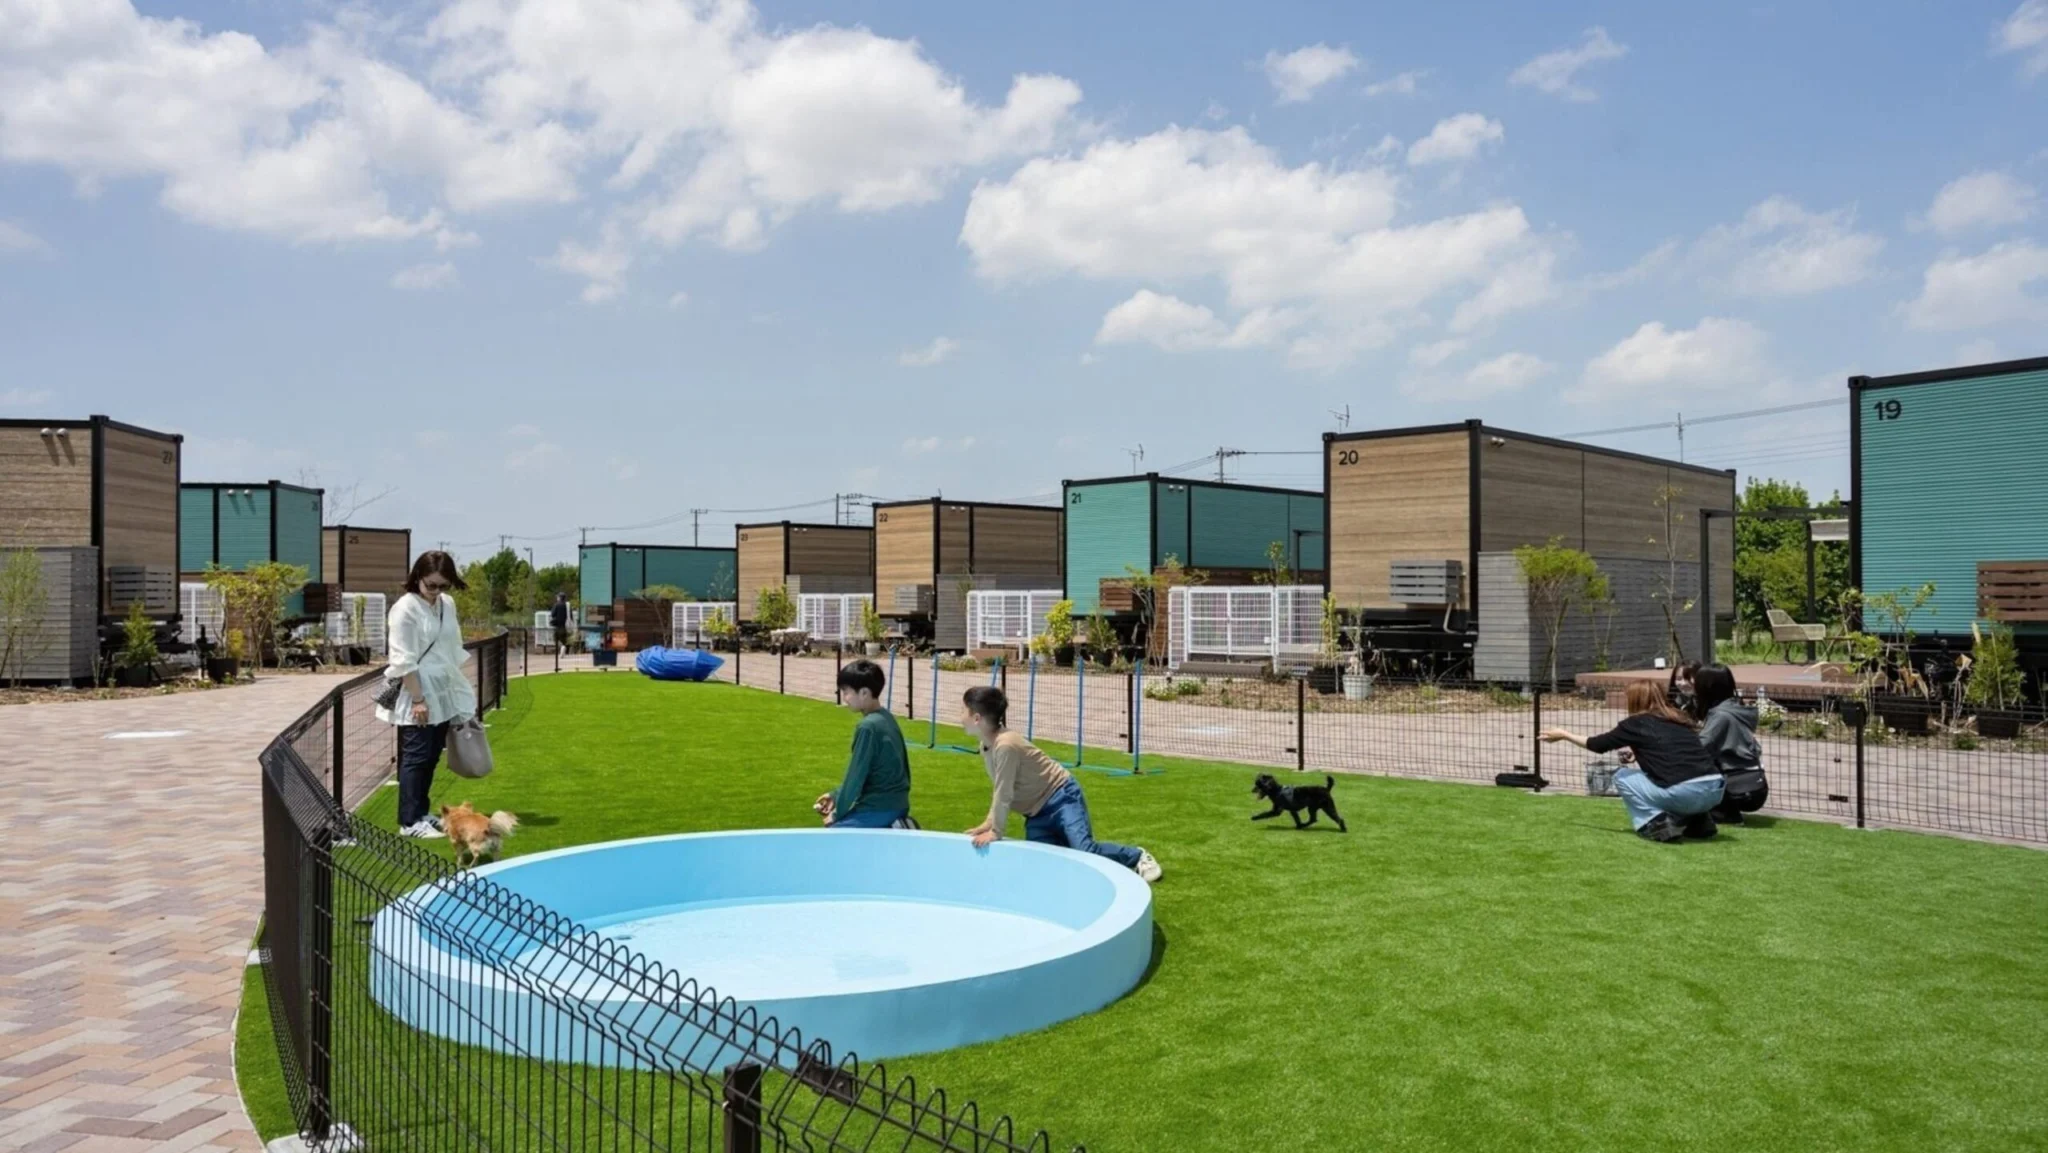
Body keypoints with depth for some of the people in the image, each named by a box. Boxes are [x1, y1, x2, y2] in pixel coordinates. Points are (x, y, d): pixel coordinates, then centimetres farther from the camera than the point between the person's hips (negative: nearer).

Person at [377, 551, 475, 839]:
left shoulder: (448, 604, 9)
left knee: (432, 756, 12)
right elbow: (403, 660, -15)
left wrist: (461, 687, 16)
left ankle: (421, 813, 21)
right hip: (417, 695, -7)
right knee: (416, 757, -4)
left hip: (443, 693, 7)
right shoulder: (405, 609, -13)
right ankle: (409, 821, 2)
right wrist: (417, 698, -18)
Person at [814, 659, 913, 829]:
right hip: (895, 804, 9)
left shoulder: (868, 726, -19)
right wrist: (836, 796, 17)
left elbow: (856, 775, -14)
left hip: (879, 809, -9)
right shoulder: (885, 718, 8)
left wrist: (837, 814, -2)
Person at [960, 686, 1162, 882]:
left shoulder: (1006, 746, -26)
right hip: (1037, 812, 9)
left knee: (1085, 850, -25)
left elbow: (1005, 794, -21)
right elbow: (1001, 792, 13)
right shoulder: (986, 746, 3)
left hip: (1062, 798, -9)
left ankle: (1137, 857, 1)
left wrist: (995, 831, -13)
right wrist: (989, 823, 9)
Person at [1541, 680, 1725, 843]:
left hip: (1683, 794, -6)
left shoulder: (1637, 723, 5)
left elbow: (1598, 744, 19)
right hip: (1715, 790, 6)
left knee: (1623, 776, 17)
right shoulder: (1679, 720, 21)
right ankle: (1698, 821, 19)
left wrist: (1564, 734, 33)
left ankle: (1656, 824, 1)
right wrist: (1637, 749, 52)